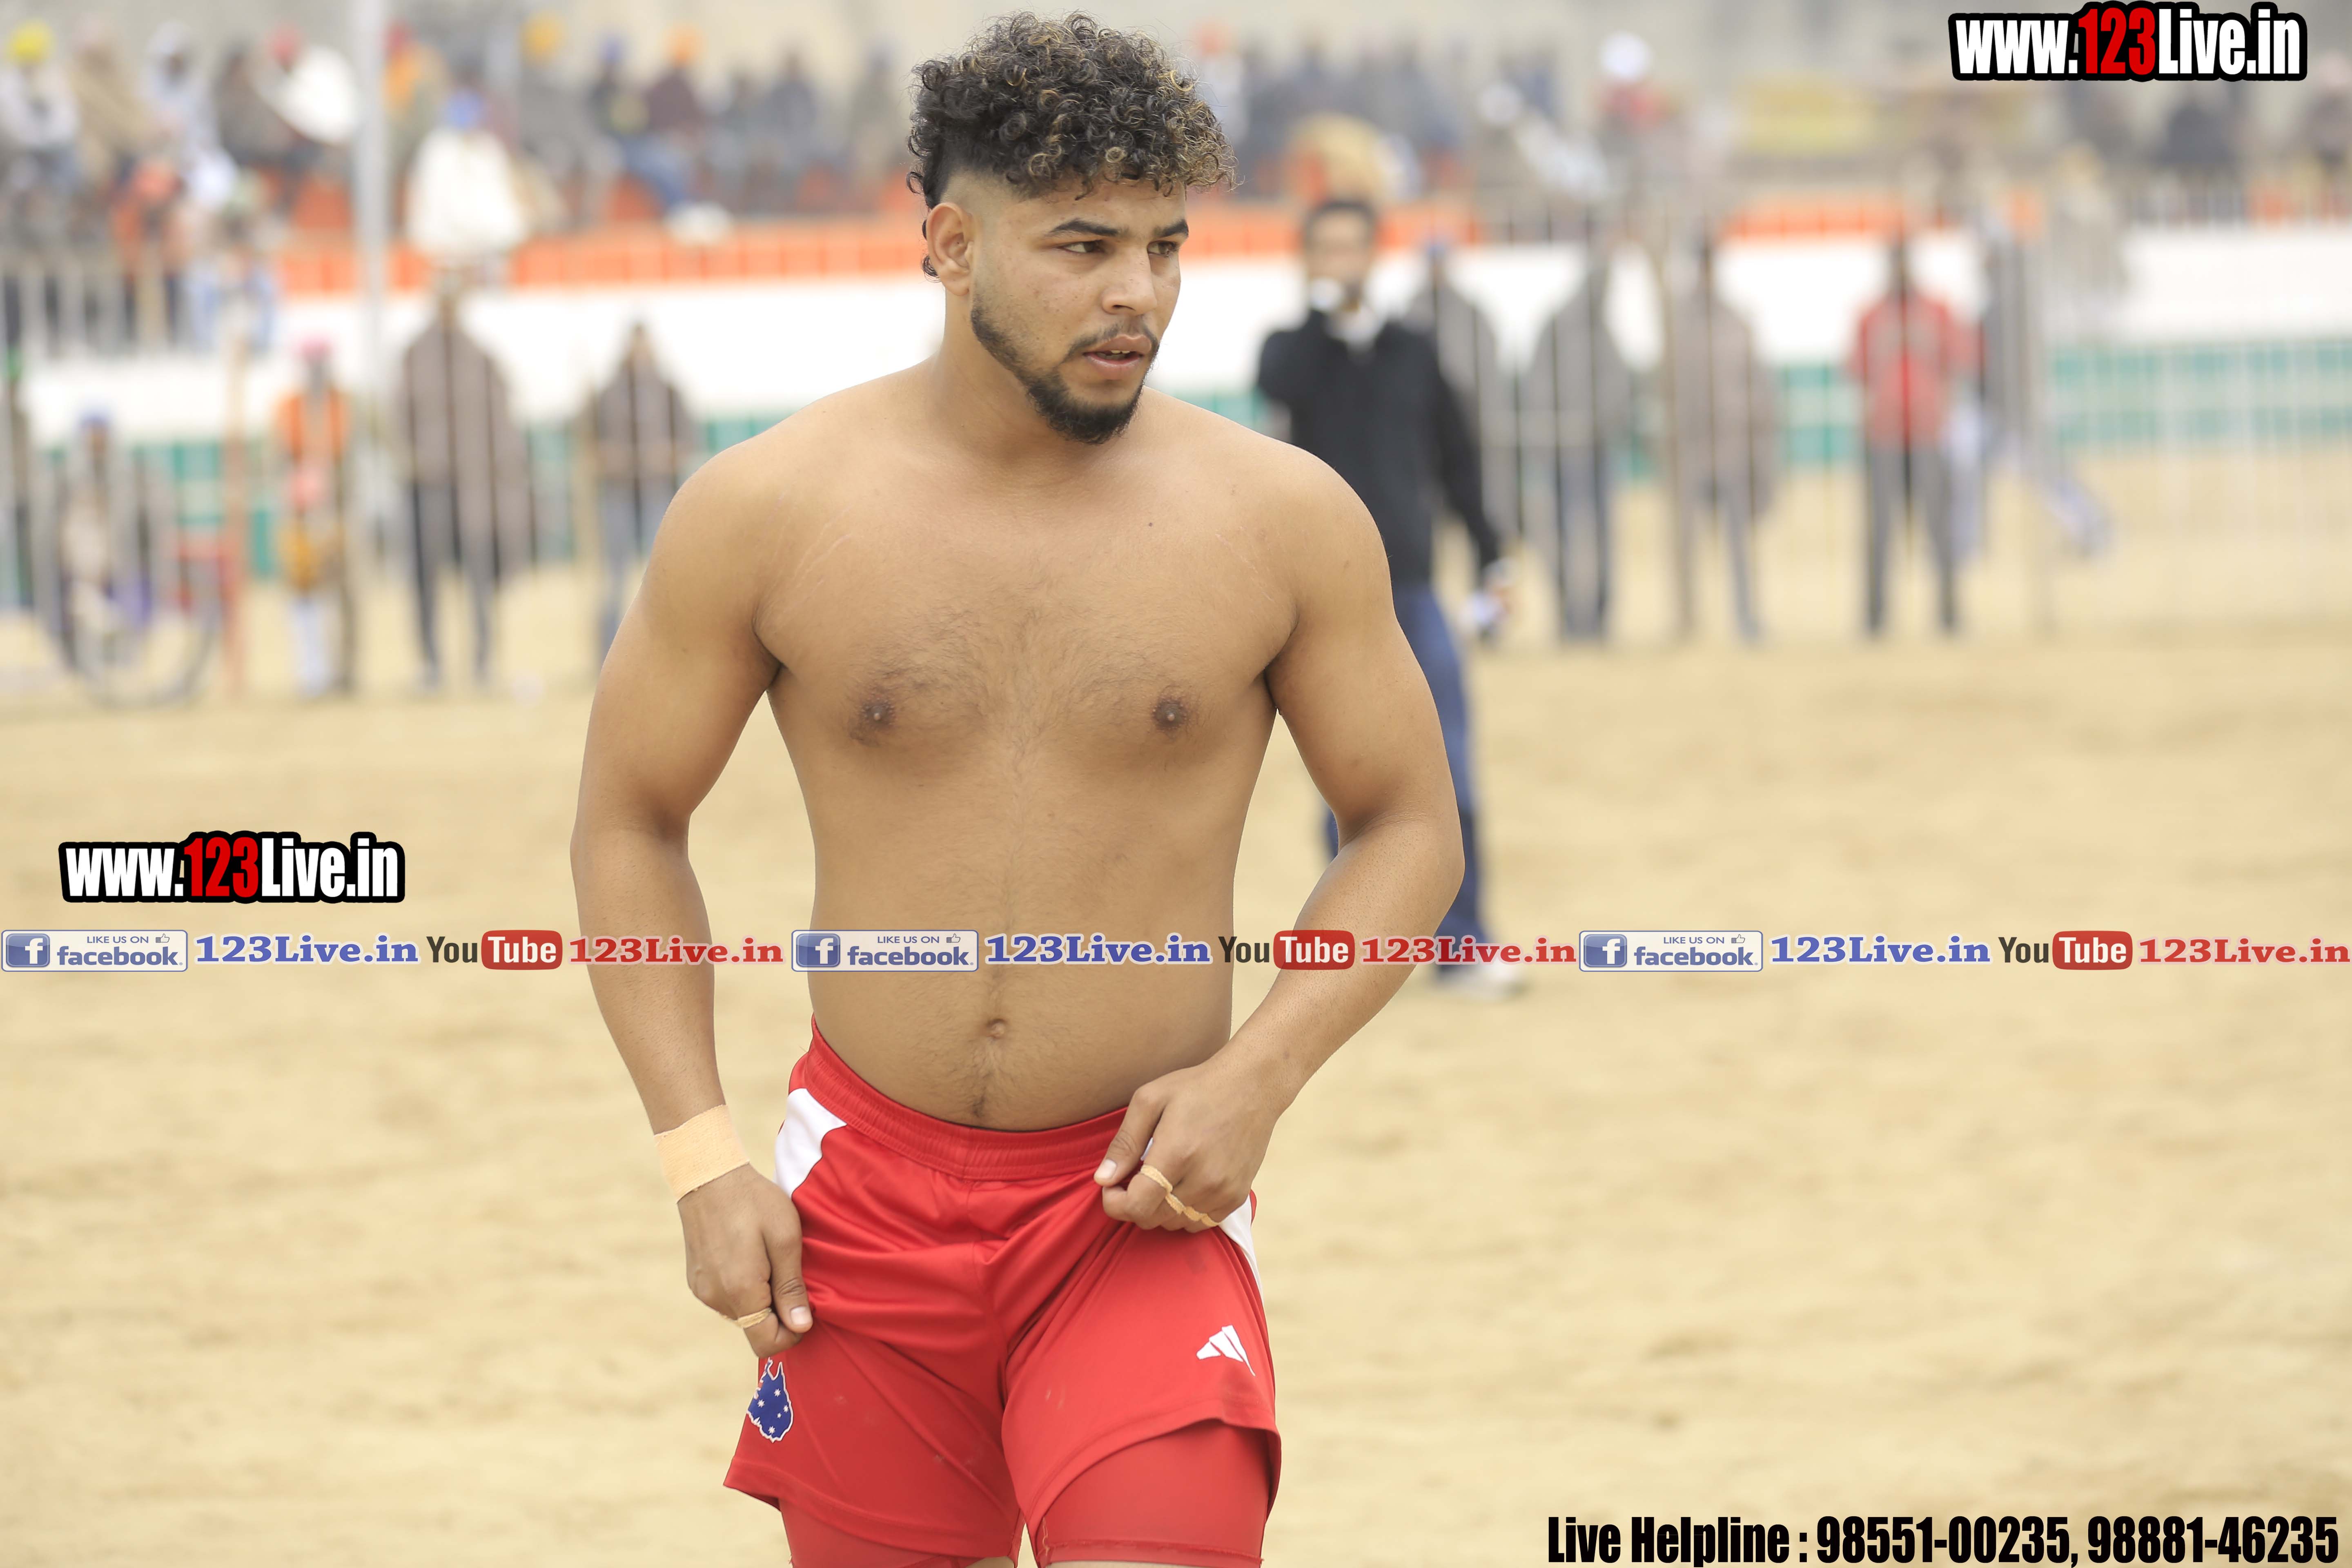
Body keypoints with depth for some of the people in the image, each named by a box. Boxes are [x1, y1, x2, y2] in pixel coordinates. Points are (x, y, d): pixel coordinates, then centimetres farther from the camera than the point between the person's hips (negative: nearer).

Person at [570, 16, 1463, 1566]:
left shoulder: (1282, 518, -4)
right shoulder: (766, 512, -4)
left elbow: (1410, 827, 5)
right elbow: (630, 826, 6)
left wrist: (1259, 1073, -10)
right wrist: (702, 1158, -3)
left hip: (1142, 1197, -1)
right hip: (866, 1191, 1)